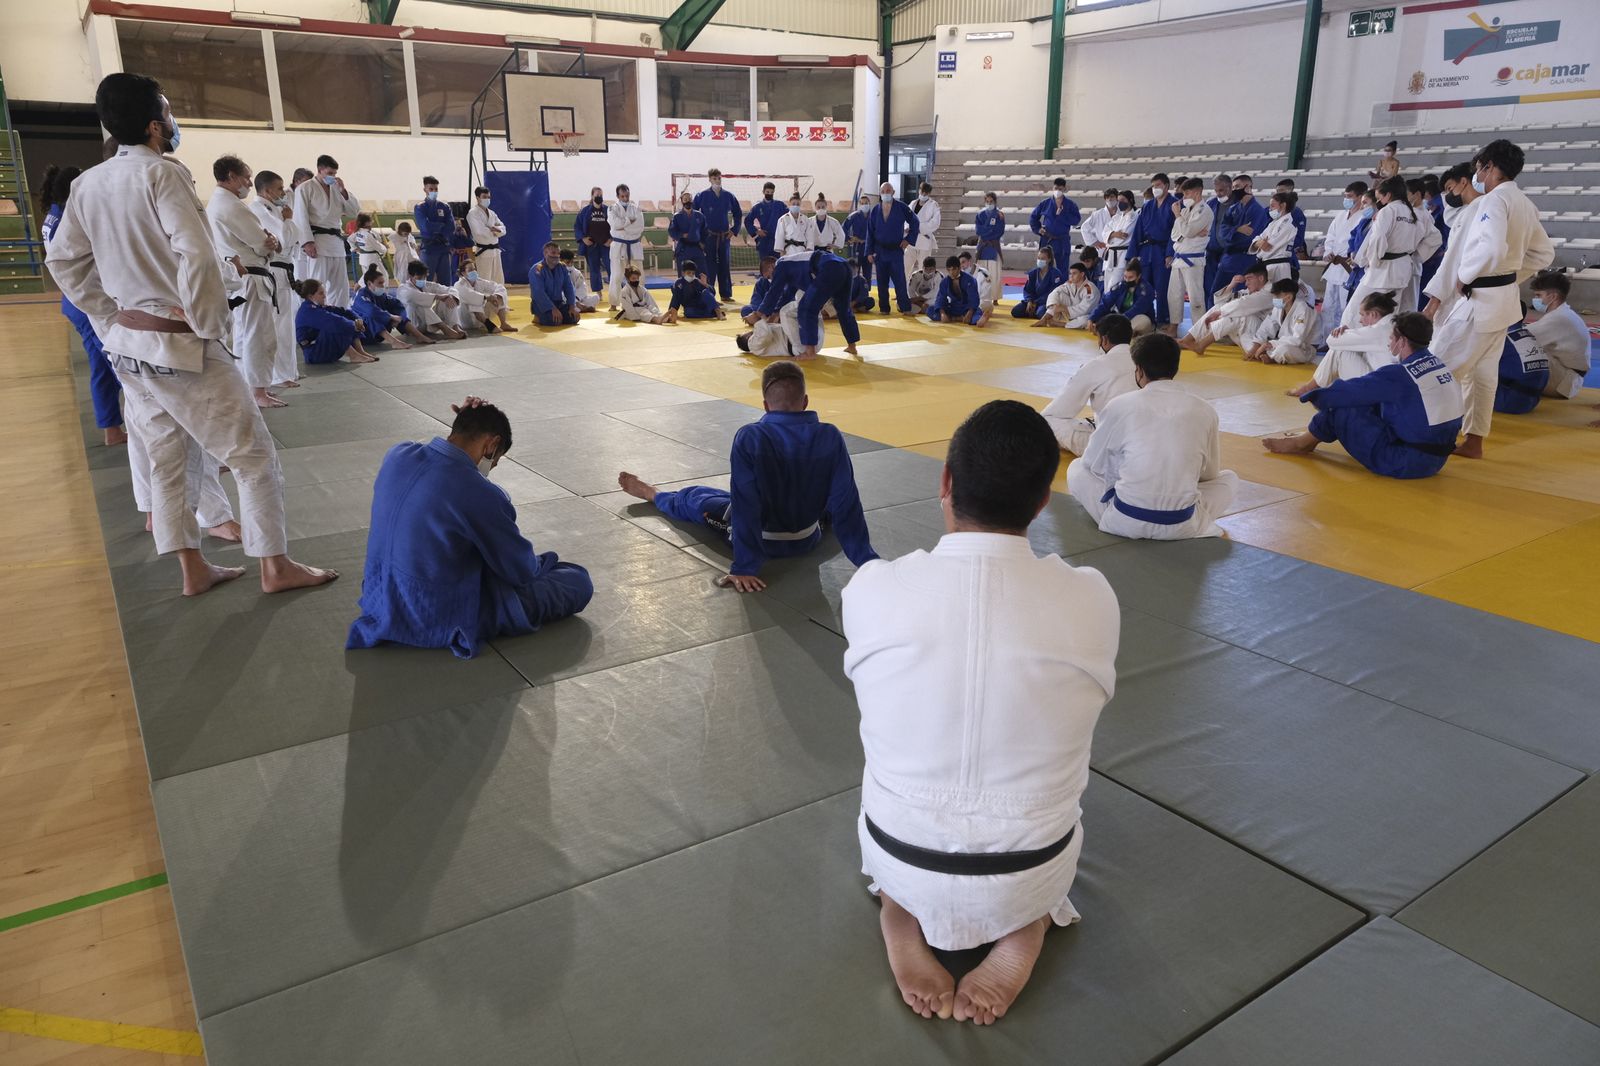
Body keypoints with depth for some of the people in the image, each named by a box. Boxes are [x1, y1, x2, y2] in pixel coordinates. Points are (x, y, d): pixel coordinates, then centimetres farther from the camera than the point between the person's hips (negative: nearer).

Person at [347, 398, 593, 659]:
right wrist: (543, 561, 14)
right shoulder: (479, 493, -25)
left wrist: (466, 421, 5)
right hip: (442, 622, -8)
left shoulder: (397, 455, -5)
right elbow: (522, 571, -11)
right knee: (579, 582, -1)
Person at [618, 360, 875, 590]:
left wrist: (744, 567, -23)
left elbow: (745, 505, -27)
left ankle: (652, 495, 55)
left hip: (762, 540, -2)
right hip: (808, 539, 2)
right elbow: (845, 503, -19)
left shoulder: (749, 438, -28)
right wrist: (867, 560, -14)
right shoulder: (830, 438, -21)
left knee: (692, 499, 25)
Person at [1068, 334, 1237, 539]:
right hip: (1182, 526, 1)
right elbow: (1209, 472, 15)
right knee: (1229, 478, 29)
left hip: (1125, 522, -1)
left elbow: (1094, 463, 9)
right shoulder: (1204, 411, 1)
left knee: (1077, 469, 22)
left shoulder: (1119, 406, -4)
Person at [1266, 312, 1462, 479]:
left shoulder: (1400, 374, -19)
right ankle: (1313, 436, 30)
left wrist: (1315, 397, 6)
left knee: (1340, 406, -3)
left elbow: (1348, 391, -13)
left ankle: (1304, 443, 19)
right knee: (1367, 401, 18)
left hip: (1407, 463, -8)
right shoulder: (1438, 364, 5)